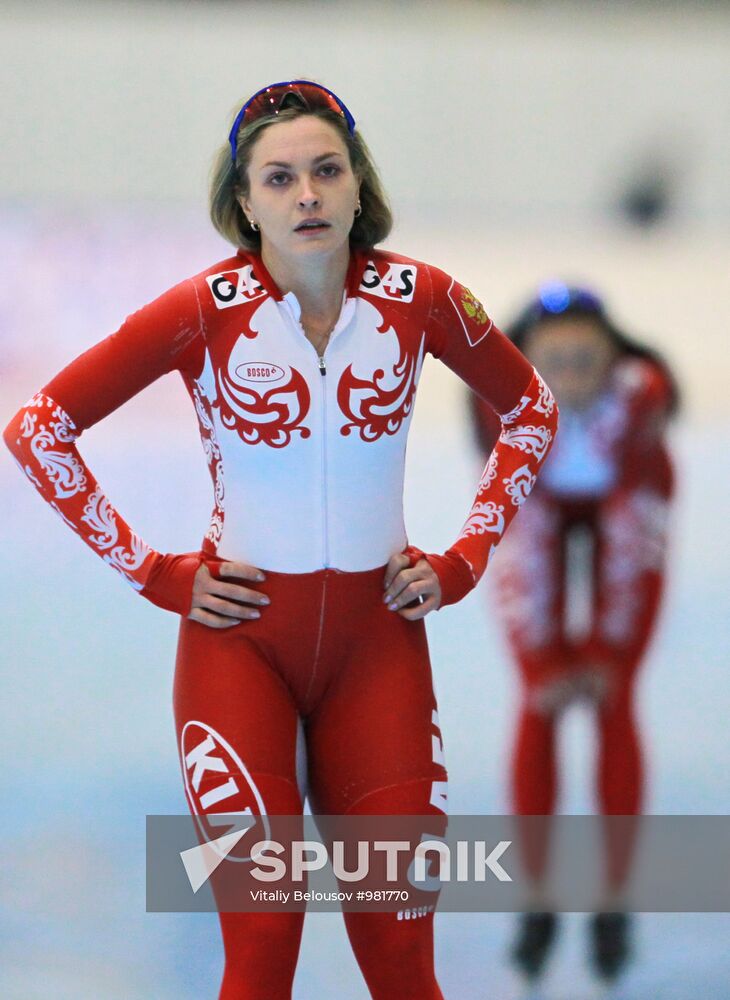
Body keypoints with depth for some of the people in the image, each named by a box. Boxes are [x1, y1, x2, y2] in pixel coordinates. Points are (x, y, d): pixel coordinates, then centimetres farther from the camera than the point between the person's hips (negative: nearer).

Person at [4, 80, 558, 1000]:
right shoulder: (206, 310, -10)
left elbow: (529, 408, 14)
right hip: (242, 639, -2)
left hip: (378, 639, 2)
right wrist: (155, 576, -6)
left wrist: (464, 561, 6)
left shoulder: (416, 297, -3)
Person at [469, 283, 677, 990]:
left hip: (622, 498, 0)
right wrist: (543, 664, -29)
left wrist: (608, 653, -26)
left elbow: (627, 548, -31)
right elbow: (519, 546, -32)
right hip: (540, 499, 0)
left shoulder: (644, 392, -39)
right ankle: (537, 901, 5)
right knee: (538, 706, -7)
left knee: (615, 704, -7)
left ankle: (614, 904, 3)